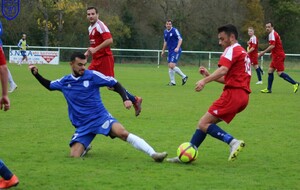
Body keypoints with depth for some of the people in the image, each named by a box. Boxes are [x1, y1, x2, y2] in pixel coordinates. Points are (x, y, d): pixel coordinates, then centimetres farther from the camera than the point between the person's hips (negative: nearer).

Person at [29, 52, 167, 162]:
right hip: (82, 125, 3)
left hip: (100, 117, -3)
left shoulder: (92, 75, -5)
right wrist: (36, 74, 15)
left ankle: (153, 154, -34)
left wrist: (125, 99, -15)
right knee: (74, 157, -15)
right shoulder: (65, 81, 7)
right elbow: (49, 85, 27)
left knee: (122, 133, -31)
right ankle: (85, 147, 23)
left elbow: (115, 84, -2)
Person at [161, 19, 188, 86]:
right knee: (170, 66, 3)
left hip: (176, 51, -8)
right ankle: (172, 82, 8)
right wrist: (163, 51, 24)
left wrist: (177, 47, -26)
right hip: (170, 51, 8)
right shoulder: (165, 32, 12)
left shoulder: (175, 30, -10)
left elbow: (180, 39, -13)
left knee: (172, 65, -17)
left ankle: (184, 76, -3)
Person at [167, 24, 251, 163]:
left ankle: (233, 142, -23)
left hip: (233, 93, -10)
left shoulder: (232, 50, -3)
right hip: (243, 96, 10)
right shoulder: (243, 52, 27)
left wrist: (205, 81, -32)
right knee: (205, 123, 10)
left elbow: (223, 69, -23)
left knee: (203, 124, -12)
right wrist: (209, 76, 17)